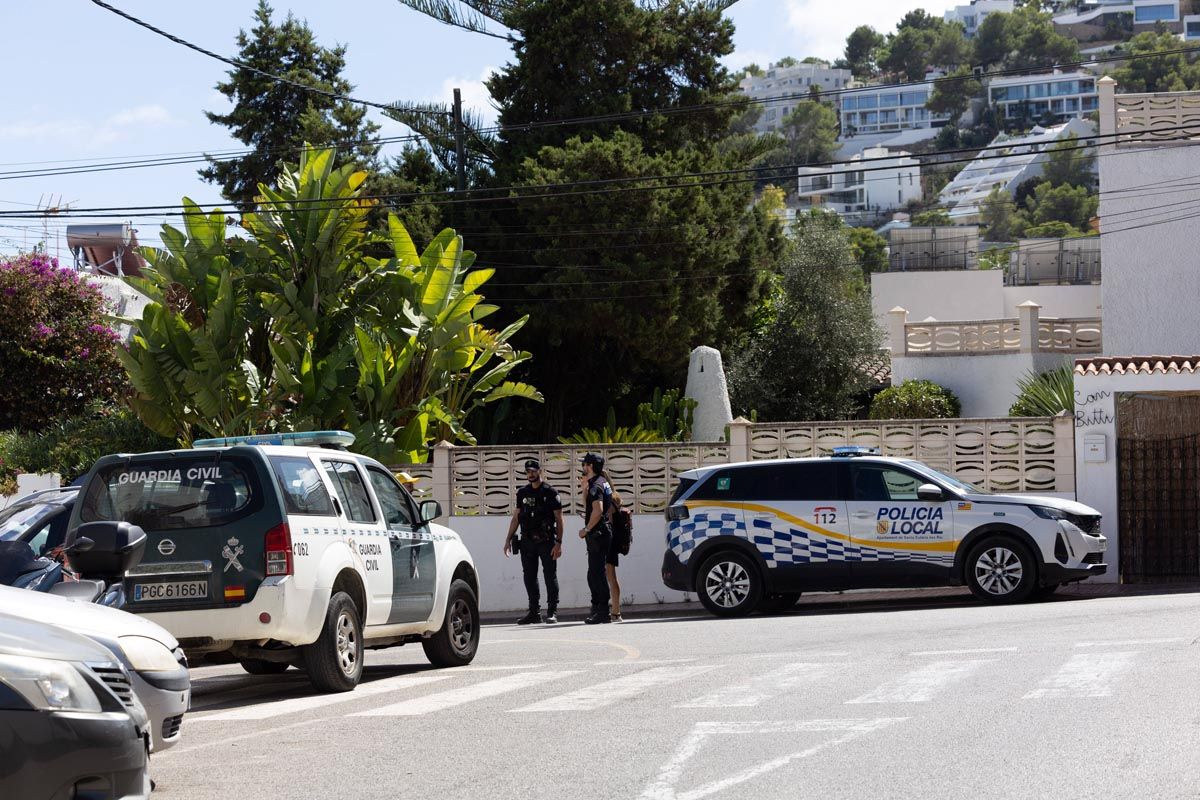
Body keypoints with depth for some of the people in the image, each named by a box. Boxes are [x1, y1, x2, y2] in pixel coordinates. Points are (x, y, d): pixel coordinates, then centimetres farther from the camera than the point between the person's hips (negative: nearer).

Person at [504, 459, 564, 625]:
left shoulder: (550, 492, -1)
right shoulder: (522, 493, 13)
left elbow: (559, 519, -3)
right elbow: (516, 517, 17)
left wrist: (558, 542, -10)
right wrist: (508, 539, 9)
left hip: (546, 541, -5)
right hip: (527, 542, 5)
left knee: (550, 576, -4)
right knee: (529, 577, 6)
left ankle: (552, 612, 0)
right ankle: (534, 612, 12)